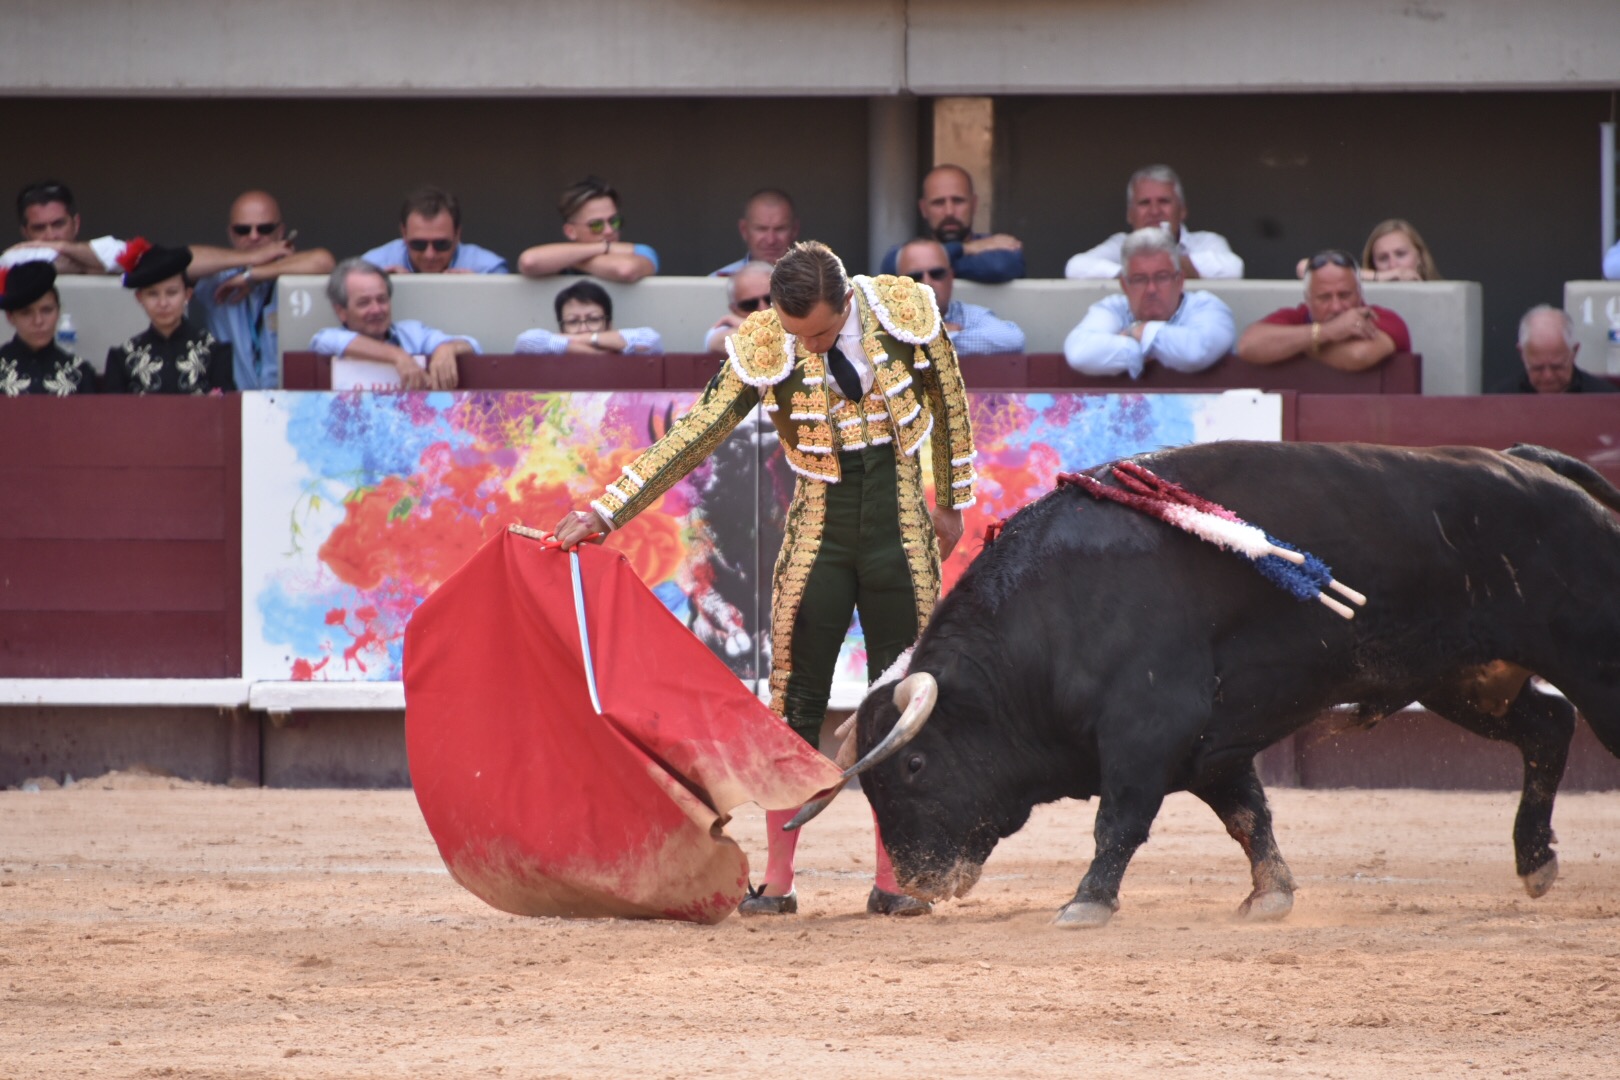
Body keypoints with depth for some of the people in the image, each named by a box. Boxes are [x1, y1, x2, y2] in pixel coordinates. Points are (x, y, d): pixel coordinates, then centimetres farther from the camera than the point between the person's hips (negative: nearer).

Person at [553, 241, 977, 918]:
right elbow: (694, 437, -11)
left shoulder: (908, 314, -11)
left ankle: (891, 883, 9)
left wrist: (952, 503, 13)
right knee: (794, 707, -2)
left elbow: (948, 403, 6)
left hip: (902, 537, 0)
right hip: (818, 538, 0)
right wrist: (605, 511, -16)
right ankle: (777, 882, 5)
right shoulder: (762, 348, -14)